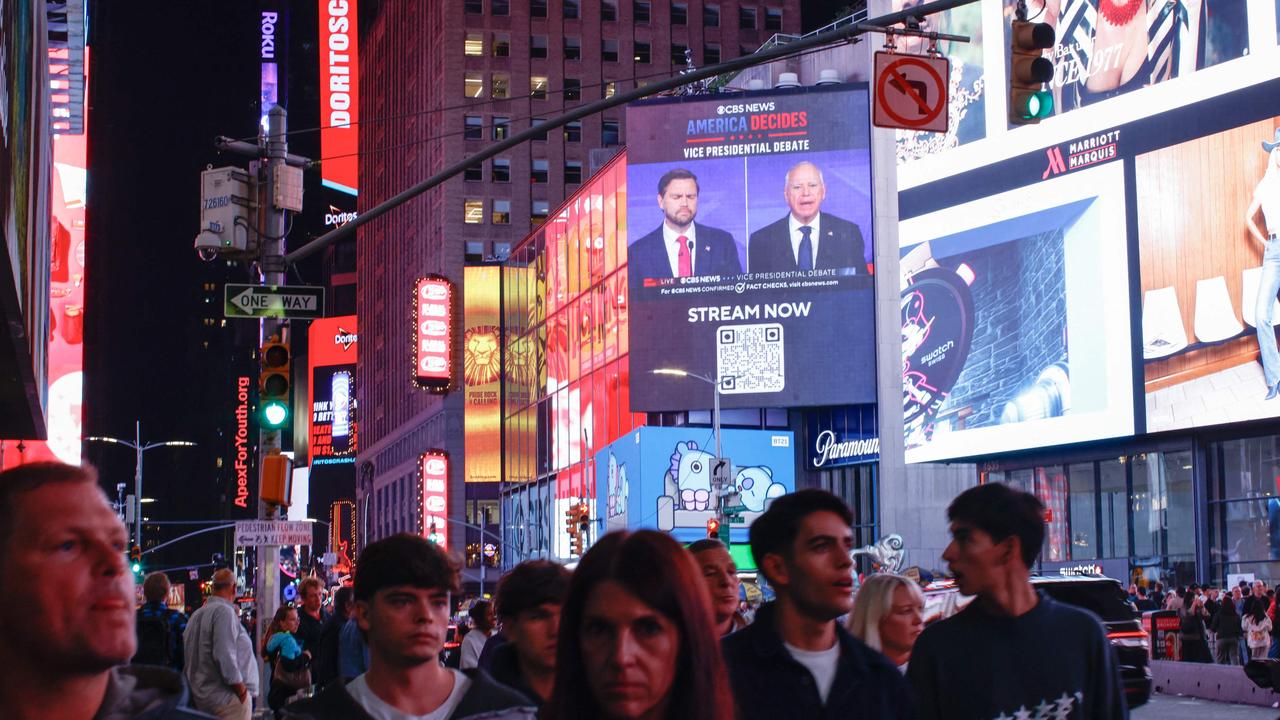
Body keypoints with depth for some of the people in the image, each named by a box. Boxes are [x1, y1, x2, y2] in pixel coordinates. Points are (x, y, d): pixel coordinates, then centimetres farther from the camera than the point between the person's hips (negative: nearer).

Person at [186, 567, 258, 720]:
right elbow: (225, 656, -23)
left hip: (201, 696, 9)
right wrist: (241, 689, -14)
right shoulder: (225, 611, -15)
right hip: (227, 696, -9)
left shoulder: (196, 615, 13)